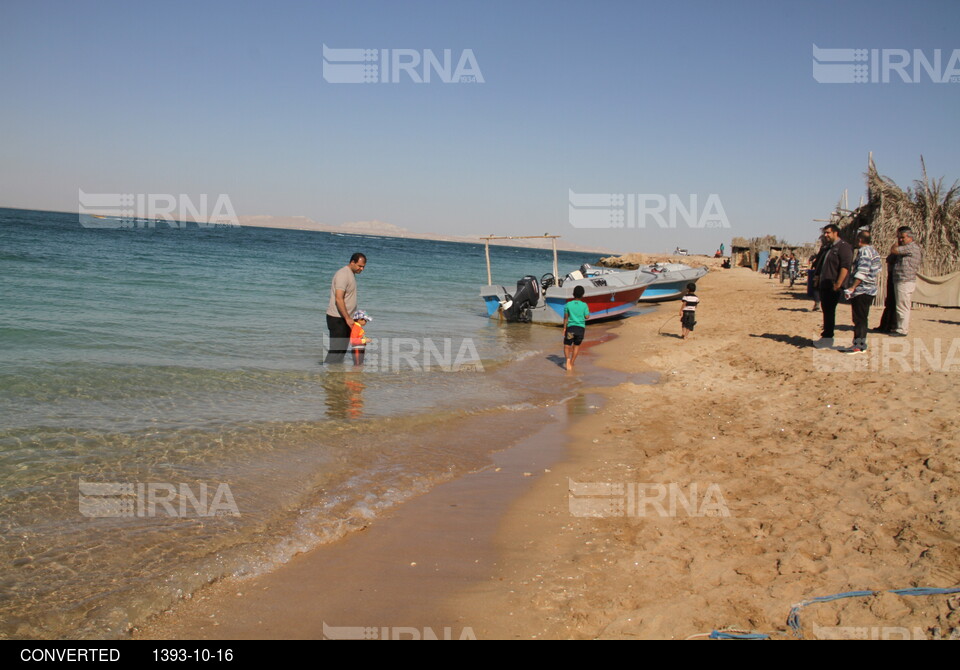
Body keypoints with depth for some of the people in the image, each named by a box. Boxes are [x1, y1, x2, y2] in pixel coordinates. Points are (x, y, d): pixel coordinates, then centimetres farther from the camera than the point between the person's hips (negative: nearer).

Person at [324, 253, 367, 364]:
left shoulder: (352, 274, 14)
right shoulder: (343, 274, -17)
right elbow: (338, 299, -24)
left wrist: (349, 317, 18)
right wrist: (347, 318, -24)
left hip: (345, 318, 10)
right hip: (337, 318, -10)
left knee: (342, 349, 12)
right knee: (336, 349, -10)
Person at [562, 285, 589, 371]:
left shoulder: (568, 305, -3)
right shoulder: (584, 305, -3)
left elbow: (566, 317, -1)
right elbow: (587, 317, -3)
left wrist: (564, 328, 5)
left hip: (571, 327, -1)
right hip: (581, 328, 1)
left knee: (567, 345, 8)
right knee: (576, 346, 16)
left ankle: (568, 359, -18)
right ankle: (571, 363, 18)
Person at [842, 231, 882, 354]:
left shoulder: (864, 251, -14)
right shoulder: (874, 251, 17)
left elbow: (862, 272, -24)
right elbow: (878, 269, 21)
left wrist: (852, 287, -27)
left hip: (862, 290, -10)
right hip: (870, 290, 10)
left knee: (859, 319, -7)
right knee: (862, 318, 14)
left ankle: (858, 345, -5)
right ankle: (861, 344, 19)